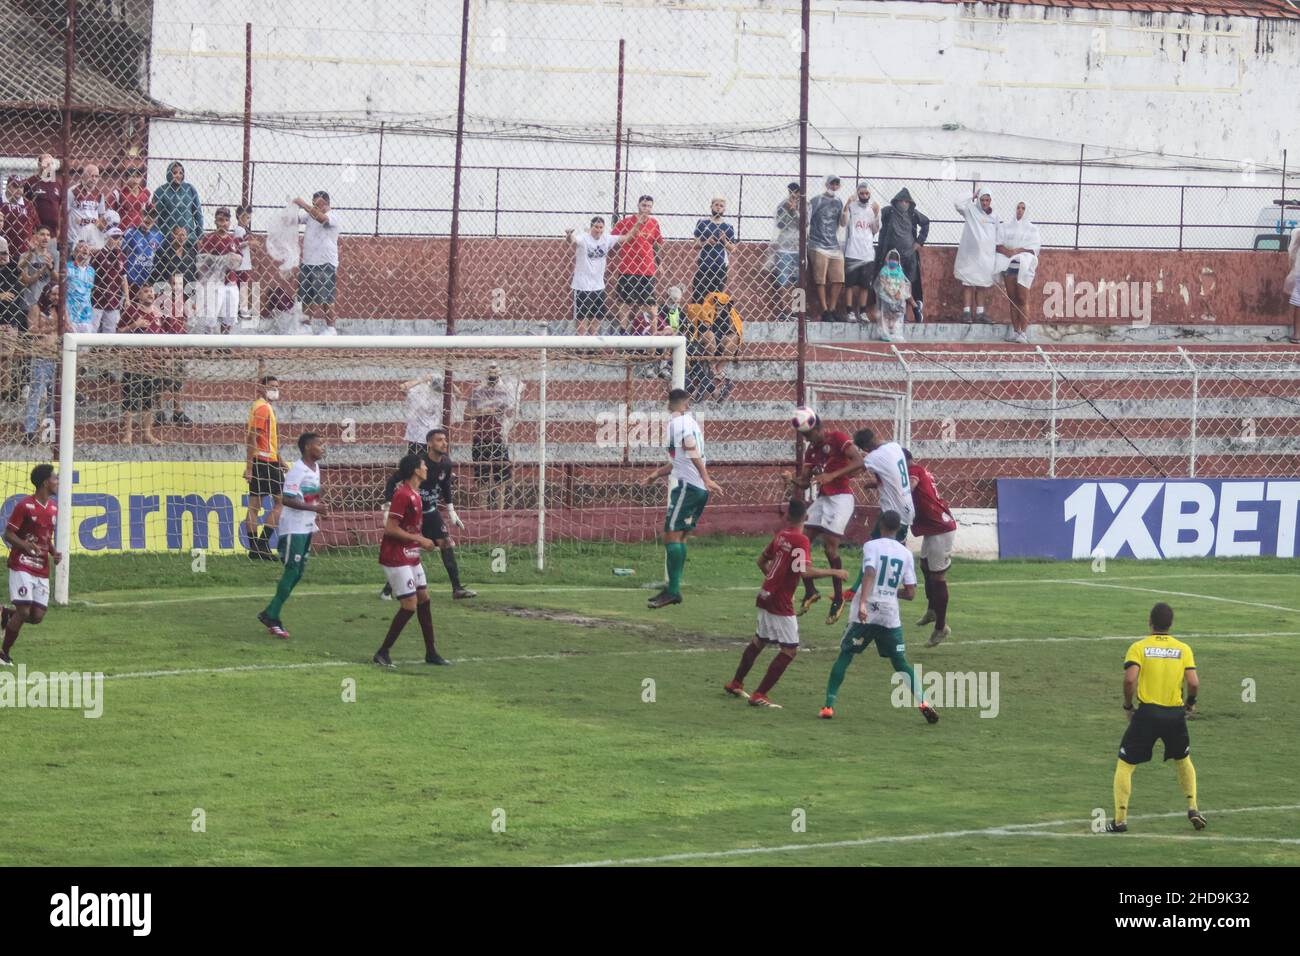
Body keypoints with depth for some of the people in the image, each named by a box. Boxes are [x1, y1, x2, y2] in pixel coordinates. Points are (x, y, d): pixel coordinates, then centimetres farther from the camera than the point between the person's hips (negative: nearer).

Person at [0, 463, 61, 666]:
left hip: (42, 571, 7)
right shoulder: (25, 505, -11)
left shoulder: (53, 508, 11)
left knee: (37, 616, -2)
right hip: (22, 567, -7)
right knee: (24, 612, -14)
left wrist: (54, 553, 4)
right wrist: (25, 545, -28)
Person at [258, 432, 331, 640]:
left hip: (307, 528, 9)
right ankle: (272, 618, -2)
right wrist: (315, 508, -27)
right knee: (291, 571, -8)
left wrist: (319, 511, 10)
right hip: (293, 528, -9)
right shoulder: (297, 470, -17)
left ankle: (270, 613, 17)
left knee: (299, 572, 10)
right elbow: (287, 499, -24)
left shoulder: (315, 468, 11)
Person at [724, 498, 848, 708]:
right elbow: (805, 571, -29)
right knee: (789, 649, -3)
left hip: (766, 596, 8)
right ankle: (759, 695, -5)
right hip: (781, 602, -8)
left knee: (759, 641, 25)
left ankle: (736, 684, 38)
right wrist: (834, 573, -21)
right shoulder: (801, 540, -18)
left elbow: (762, 560, 18)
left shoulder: (780, 535, 5)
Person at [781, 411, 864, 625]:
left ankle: (838, 598, -3)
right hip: (821, 498, 8)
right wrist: (792, 479, -11)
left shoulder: (838, 438, -9)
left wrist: (832, 475, -28)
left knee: (830, 544, -15)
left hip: (840, 498, -8)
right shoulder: (811, 449, 14)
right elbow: (805, 481, 13)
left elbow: (859, 463, -20)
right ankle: (810, 591, 14)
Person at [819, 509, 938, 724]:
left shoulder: (871, 546, -3)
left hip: (865, 614, -3)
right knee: (900, 662, 12)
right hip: (891, 616, 3)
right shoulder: (906, 554, 8)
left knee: (845, 656, 9)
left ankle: (829, 705, 3)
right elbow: (910, 593, 6)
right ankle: (922, 701, -4)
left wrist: (863, 603, -30)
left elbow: (870, 574, -20)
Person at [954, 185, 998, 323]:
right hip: (970, 254, -4)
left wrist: (996, 255, 16)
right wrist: (972, 196, -11)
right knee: (968, 284, -4)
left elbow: (996, 239, 18)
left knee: (981, 285, 9)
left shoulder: (994, 218, 11)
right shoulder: (971, 210, -2)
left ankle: (980, 313, 13)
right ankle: (966, 312, -5)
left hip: (986, 256, 4)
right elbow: (957, 203, -17)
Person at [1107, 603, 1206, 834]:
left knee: (1124, 766, 8)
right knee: (1183, 760, 28)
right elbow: (1194, 682, -5)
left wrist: (1128, 706, -1)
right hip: (1175, 715, 3)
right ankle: (1192, 808, 19)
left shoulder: (1139, 647, -3)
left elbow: (1130, 678, -16)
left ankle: (1120, 820, 0)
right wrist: (1190, 702, 15)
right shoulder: (1183, 649, 3)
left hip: (1147, 713, -2)